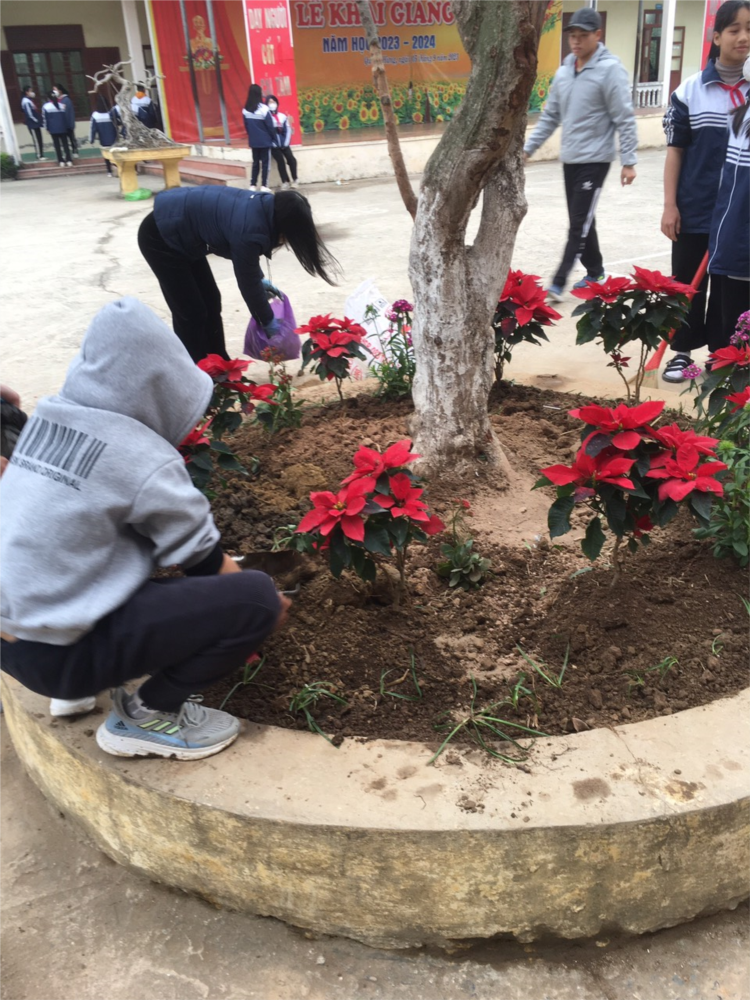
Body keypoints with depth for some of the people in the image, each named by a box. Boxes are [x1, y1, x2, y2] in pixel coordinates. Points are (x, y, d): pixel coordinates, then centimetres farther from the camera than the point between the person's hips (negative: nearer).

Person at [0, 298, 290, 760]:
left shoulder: (49, 416, 2)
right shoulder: (143, 459, -19)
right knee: (255, 599, -13)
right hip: (59, 654, -8)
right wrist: (265, 602, 12)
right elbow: (205, 559, -6)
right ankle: (146, 714, 4)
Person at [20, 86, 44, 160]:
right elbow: (29, 114, -20)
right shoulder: (26, 102, -15)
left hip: (36, 123, 9)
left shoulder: (29, 100, 15)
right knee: (36, 140, -6)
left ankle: (41, 155, 14)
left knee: (40, 140, 10)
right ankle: (39, 156, -3)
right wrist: (37, 120, -12)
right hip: (32, 124, -9)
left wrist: (39, 120, 9)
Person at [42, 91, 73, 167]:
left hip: (53, 129, -2)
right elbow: (65, 117, 7)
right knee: (65, 144, 4)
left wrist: (47, 128, 8)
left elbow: (44, 118, -1)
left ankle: (61, 161, 1)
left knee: (57, 145, 4)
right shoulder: (61, 105, 4)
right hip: (63, 128, 2)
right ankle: (69, 160, -4)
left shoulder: (45, 106, -2)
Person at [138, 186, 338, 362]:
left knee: (211, 302, 13)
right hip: (160, 237, -9)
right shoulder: (249, 230, -30)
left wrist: (261, 280, 17)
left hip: (179, 231, 9)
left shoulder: (263, 207, -5)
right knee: (192, 312, -4)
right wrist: (268, 321, -3)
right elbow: (248, 283, -16)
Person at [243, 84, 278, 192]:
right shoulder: (263, 109, -16)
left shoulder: (245, 110, -1)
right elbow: (270, 126, -12)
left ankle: (253, 185, 11)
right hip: (265, 141, -4)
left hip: (253, 142, 4)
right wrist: (275, 139, -2)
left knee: (255, 162, 13)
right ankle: (264, 186, 1)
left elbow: (246, 126, 7)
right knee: (265, 163, 3)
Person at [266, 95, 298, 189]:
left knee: (292, 159, -10)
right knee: (280, 161, -13)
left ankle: (294, 180, 4)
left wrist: (286, 142, -5)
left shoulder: (282, 116, 9)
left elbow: (288, 130, 6)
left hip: (284, 144, 3)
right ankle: (285, 181, -1)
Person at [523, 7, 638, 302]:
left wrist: (629, 161, -15)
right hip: (569, 159, 7)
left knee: (579, 224, -7)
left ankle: (558, 282, -8)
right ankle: (595, 270, 29)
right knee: (581, 221, 14)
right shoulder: (563, 71, 8)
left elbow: (624, 119, -12)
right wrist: (528, 148, 12)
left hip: (594, 160, -7)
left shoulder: (610, 70, -11)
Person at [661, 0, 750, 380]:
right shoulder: (690, 90, -1)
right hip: (696, 210, -1)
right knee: (687, 285, 9)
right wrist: (670, 205, -6)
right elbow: (675, 150, 0)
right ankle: (682, 351, 23)